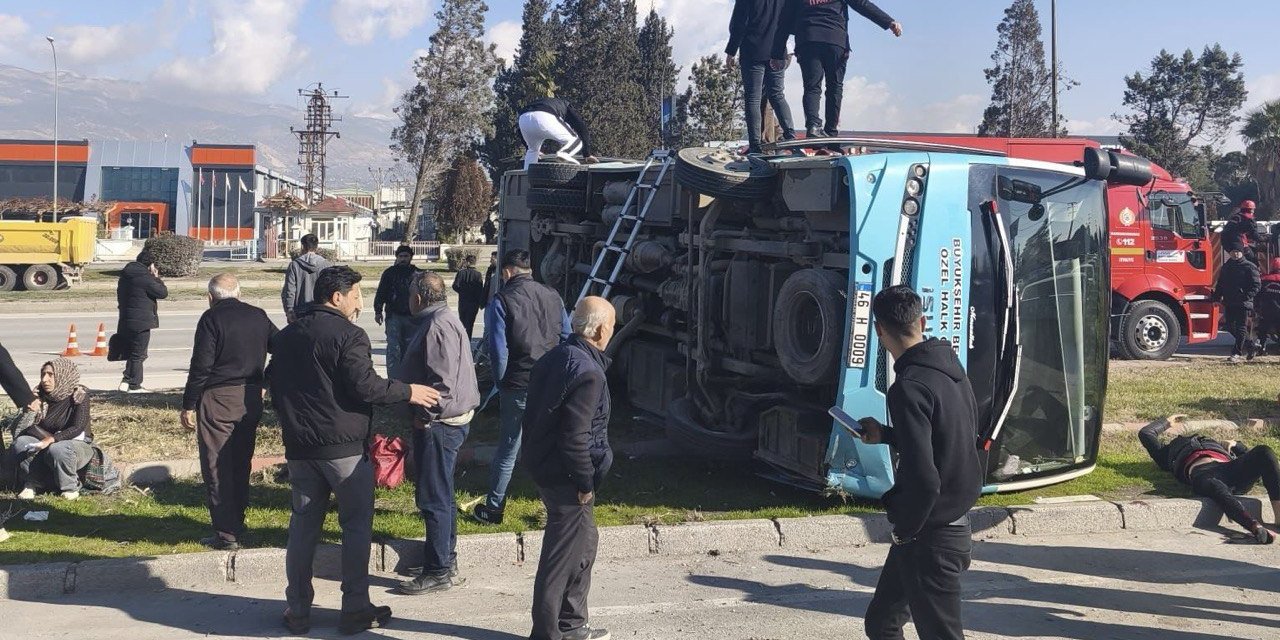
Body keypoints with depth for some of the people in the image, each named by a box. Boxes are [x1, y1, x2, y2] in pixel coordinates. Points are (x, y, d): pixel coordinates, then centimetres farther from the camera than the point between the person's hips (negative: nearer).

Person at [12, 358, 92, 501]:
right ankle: (31, 484, -10)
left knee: (58, 449, -37)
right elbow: (29, 426, -4)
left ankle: (71, 488, -14)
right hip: (47, 444, 4)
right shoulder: (40, 396, -1)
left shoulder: (79, 395, -15)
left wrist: (51, 440, -37)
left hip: (76, 444, -4)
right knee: (21, 442, -23)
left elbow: (78, 428, -25)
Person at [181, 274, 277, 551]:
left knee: (216, 468, 2)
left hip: (218, 399, -6)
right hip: (251, 400, 6)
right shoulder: (259, 316, 8)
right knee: (241, 465, 16)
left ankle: (226, 534, 3)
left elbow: (201, 365, -14)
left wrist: (188, 405, -8)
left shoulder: (212, 319, -10)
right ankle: (237, 526, 24)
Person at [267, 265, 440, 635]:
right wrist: (408, 392, -7)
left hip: (299, 446, 7)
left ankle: (298, 612, 14)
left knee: (303, 526, 12)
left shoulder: (285, 336, 13)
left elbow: (273, 383, 20)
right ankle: (355, 610, 6)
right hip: (344, 445, -7)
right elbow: (365, 386, -20)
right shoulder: (348, 334, -12)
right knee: (357, 525, 4)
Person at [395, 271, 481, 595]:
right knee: (440, 495, 18)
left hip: (439, 423, -11)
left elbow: (443, 382, -26)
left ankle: (439, 571, 2)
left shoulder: (438, 326, -19)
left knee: (433, 498, -4)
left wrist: (424, 417, -18)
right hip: (447, 420, 11)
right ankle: (446, 562, 29)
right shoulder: (444, 319, 15)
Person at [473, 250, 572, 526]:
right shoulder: (552, 296, 5)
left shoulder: (501, 301, -8)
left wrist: (501, 381, 3)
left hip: (519, 386, -3)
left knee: (507, 450, 8)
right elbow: (567, 338, 8)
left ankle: (493, 508, 19)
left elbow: (498, 350, -11)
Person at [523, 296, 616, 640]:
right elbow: (576, 436, -24)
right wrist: (585, 483, -15)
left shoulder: (555, 357, 7)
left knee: (584, 543, 22)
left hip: (544, 466, 10)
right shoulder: (587, 373, -22)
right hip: (567, 477, -10)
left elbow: (536, 415, 13)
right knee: (562, 556, 0)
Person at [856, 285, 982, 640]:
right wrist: (885, 435, 16)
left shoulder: (909, 387, -23)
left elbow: (923, 479, -28)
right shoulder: (951, 368, 4)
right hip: (954, 521, 9)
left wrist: (904, 529, -12)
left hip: (930, 537, -9)